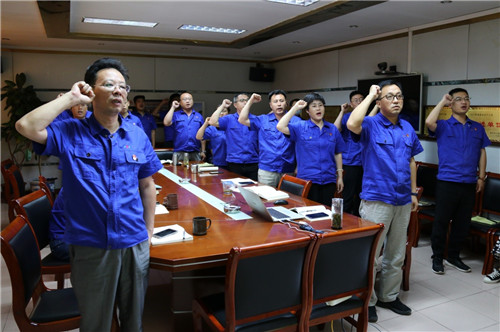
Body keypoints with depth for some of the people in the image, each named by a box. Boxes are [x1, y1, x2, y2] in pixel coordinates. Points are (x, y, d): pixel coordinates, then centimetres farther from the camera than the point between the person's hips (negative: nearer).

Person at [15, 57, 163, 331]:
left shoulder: (138, 136, 2)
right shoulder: (70, 133, -6)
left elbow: (147, 186, 7)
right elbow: (26, 127, -24)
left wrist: (149, 231, 7)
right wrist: (70, 98, -16)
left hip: (135, 244, 3)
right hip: (89, 247, -2)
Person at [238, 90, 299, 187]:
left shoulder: (295, 121, 3)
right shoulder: (263, 120, 8)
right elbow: (242, 120, 2)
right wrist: (251, 101, 2)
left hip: (288, 171, 0)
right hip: (266, 170, 1)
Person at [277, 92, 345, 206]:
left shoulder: (333, 129, 8)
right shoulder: (300, 127, -2)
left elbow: (338, 153, 12)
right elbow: (281, 127, -18)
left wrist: (340, 176, 10)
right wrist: (295, 107, -11)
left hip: (328, 180, 3)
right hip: (307, 180, -3)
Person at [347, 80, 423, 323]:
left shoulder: (407, 128, 11)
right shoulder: (370, 125, -7)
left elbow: (411, 161, 17)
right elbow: (352, 124, -31)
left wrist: (413, 192, 13)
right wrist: (370, 95, -18)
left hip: (403, 201, 7)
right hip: (376, 200, -6)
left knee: (396, 255, 17)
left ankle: (389, 296, 34)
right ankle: (366, 300, 18)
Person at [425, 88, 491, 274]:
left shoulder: (477, 128, 12)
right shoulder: (443, 126, -1)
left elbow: (482, 152, 15)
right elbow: (429, 122, -22)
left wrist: (481, 177, 8)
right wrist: (443, 102, -10)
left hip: (469, 184, 4)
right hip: (447, 182, -4)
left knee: (463, 223, 12)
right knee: (441, 221, 2)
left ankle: (454, 257, 26)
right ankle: (437, 258, 16)